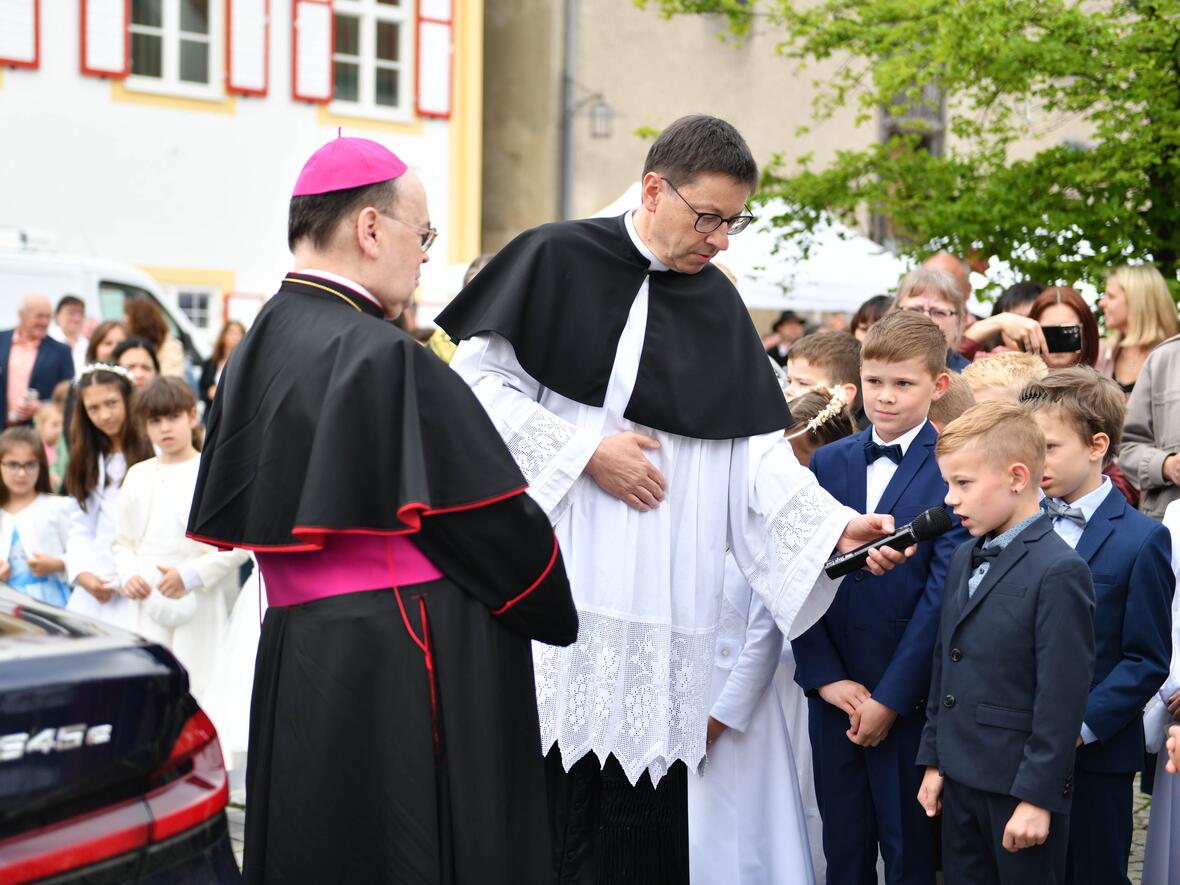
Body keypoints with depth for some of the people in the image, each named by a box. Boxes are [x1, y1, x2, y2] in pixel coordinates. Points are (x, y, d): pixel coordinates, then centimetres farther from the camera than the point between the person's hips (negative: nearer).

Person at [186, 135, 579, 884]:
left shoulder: (258, 351, 9)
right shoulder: (382, 357, -17)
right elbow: (496, 523, -13)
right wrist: (563, 617, 4)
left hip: (295, 661, 9)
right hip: (401, 674, -9)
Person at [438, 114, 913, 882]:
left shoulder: (719, 305, 12)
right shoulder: (558, 259, -1)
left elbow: (760, 452, 7)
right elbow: (477, 380, -4)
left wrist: (835, 527, -8)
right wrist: (586, 453, -9)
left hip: (665, 613, 4)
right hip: (556, 590, -3)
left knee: (644, 818, 2)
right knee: (549, 801, -3)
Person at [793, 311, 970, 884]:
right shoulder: (829, 462, 7)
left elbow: (943, 591, -11)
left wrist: (891, 696, -12)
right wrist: (825, 677, -6)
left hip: (911, 698, -4)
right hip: (832, 693, 4)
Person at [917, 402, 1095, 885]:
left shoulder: (1059, 571, -16)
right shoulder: (963, 558, 10)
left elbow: (1062, 696, -18)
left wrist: (1038, 796, -17)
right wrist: (934, 760, 13)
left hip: (1021, 789, -7)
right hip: (961, 779, 7)